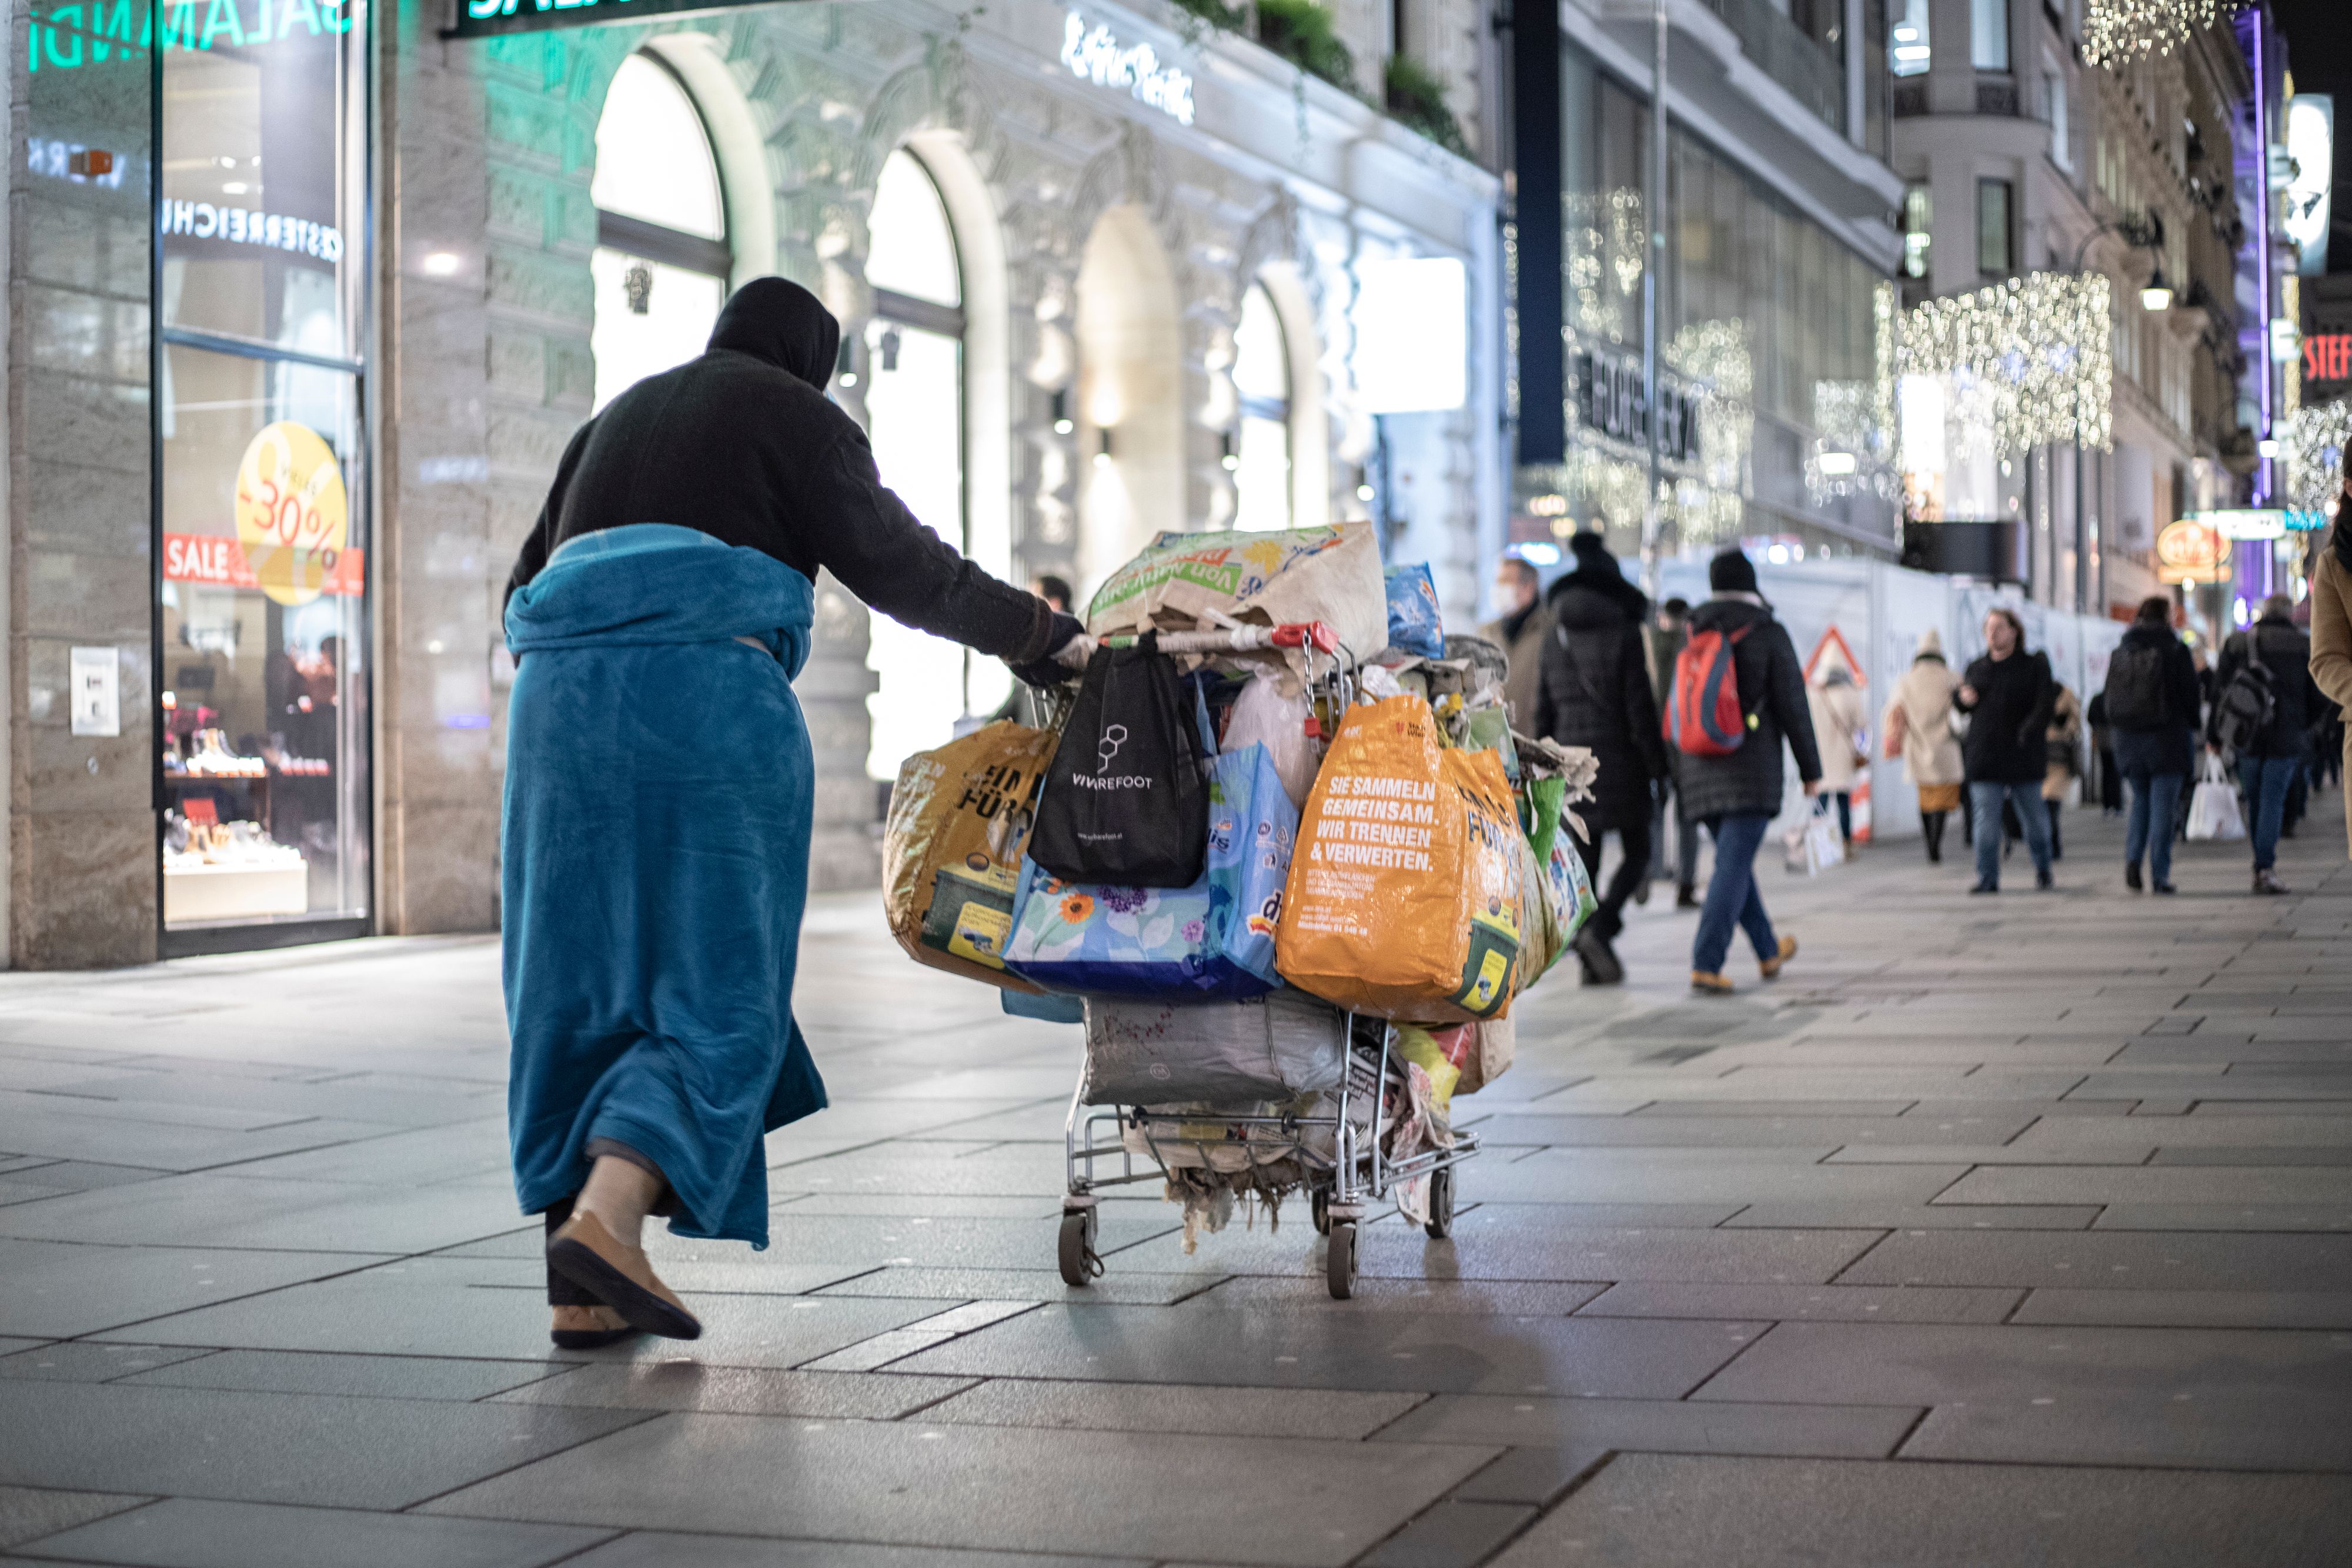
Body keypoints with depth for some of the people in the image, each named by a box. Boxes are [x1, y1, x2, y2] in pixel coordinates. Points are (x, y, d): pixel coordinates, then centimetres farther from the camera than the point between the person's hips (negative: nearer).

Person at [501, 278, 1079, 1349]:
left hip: (561, 695, 6)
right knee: (717, 986, -4)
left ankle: (584, 1293, 1)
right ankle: (603, 1219, -25)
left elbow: (527, 590, 26)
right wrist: (1044, 639, 13)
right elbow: (902, 568, 5)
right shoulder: (795, 416, 11)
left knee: (581, 981, 6)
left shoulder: (618, 419, 28)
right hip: (708, 698, -6)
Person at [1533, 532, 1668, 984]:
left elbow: (1544, 709, 8)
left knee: (1583, 860, 7)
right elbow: (1640, 705, -11)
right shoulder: (1624, 631, -8)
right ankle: (1599, 928, -15)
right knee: (1637, 854, 6)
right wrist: (1657, 765, -5)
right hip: (1620, 760, -4)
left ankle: (1591, 961, 4)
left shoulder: (1556, 637, 7)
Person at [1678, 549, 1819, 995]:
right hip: (1751, 771, -5)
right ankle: (1706, 964, -19)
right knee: (1733, 865, -8)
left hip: (1701, 769, 5)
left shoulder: (1690, 634, 8)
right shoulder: (1768, 634, -5)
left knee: (1735, 857, 18)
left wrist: (1674, 772, 17)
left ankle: (1769, 952, 33)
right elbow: (1793, 706, -4)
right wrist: (1811, 770, 3)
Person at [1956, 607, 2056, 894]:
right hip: (1984, 757, 2)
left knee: (2032, 815, 9)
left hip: (2023, 758, -2)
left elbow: (2044, 706, -8)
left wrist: (2028, 732, -24)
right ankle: (1988, 879, -5)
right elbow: (1960, 704, 23)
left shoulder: (2034, 666, 2)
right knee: (1986, 821, -6)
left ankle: (2043, 867, 31)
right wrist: (1962, 698, -1)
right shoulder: (1976, 669, 14)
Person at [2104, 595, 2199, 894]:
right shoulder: (2176, 651, -7)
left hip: (2128, 740, 4)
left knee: (2140, 800, 17)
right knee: (2163, 805, 0)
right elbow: (2190, 695, -5)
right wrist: (2191, 729, 9)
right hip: (2168, 740, -3)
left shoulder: (2119, 653, 4)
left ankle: (2132, 858, -4)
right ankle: (2160, 875, -2)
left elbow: (2108, 699, 7)